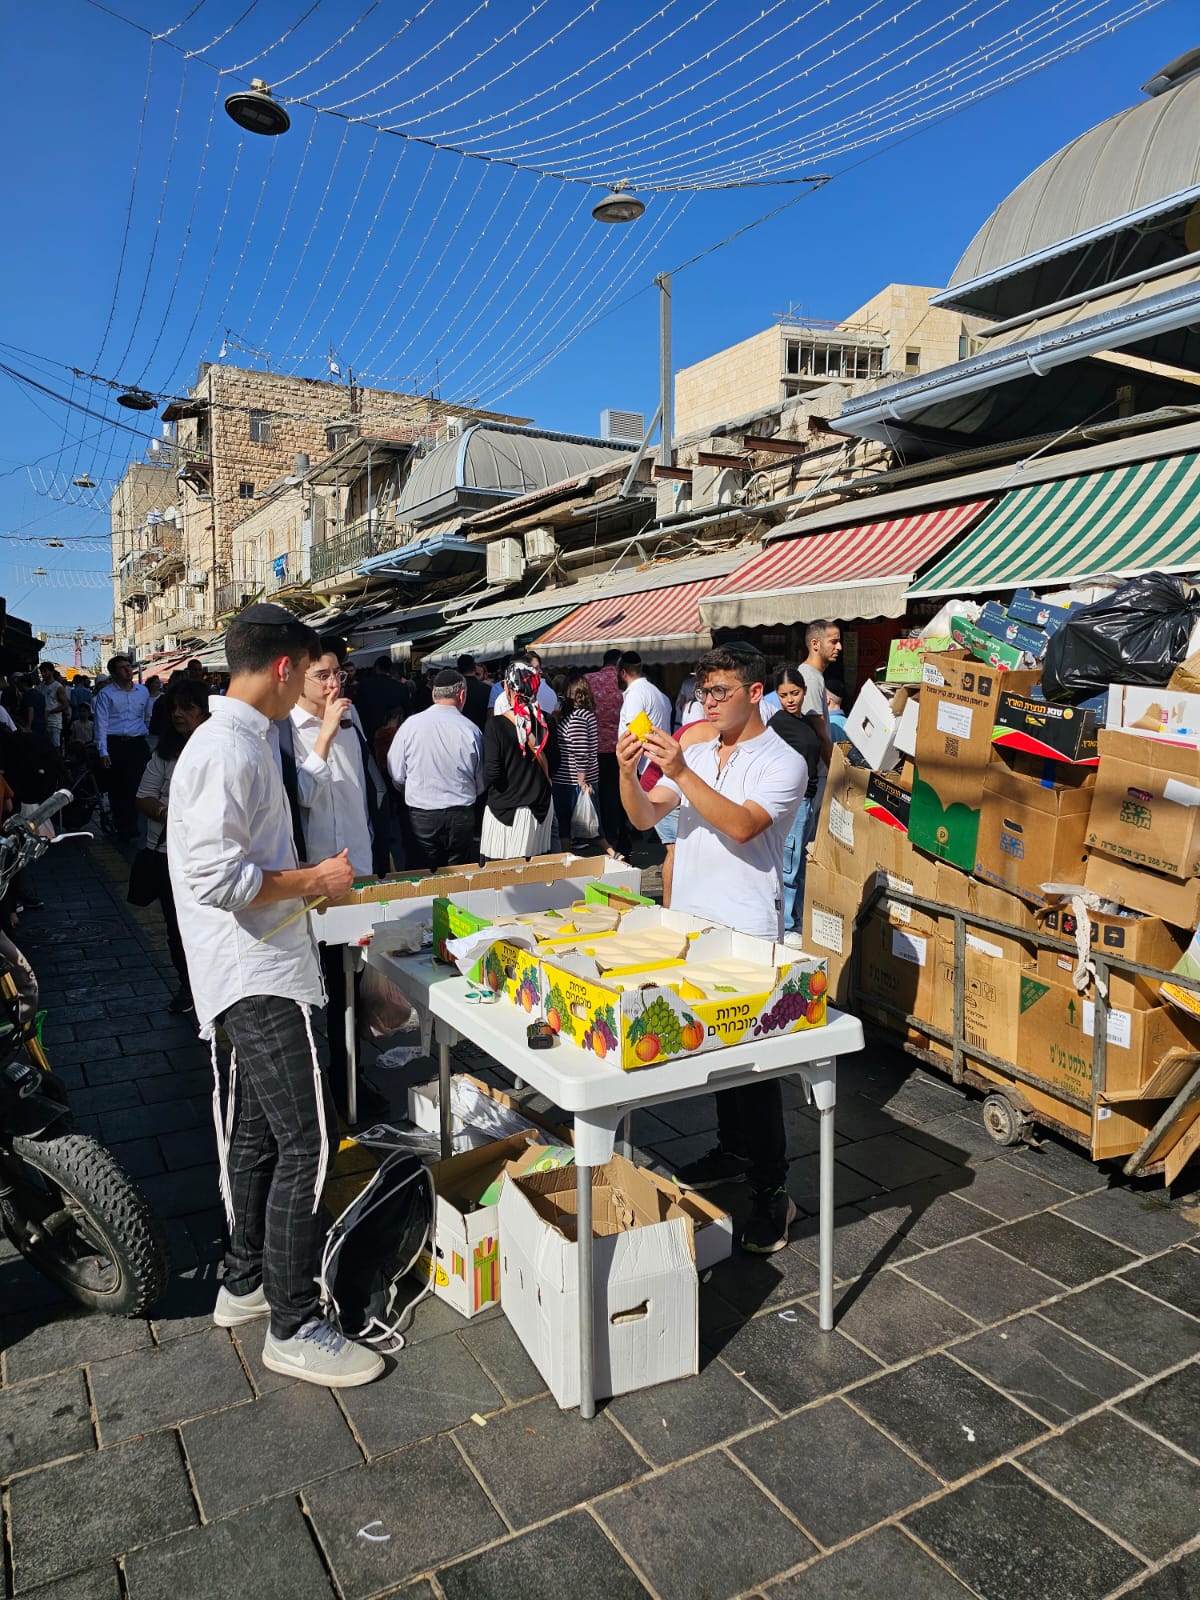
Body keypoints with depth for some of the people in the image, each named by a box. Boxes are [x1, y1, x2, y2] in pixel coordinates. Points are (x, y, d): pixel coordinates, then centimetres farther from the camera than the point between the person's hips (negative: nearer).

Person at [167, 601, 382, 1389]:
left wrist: (312, 880, 18)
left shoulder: (241, 739, 14)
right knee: (308, 1140, -6)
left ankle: (245, 1284, 34)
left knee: (258, 1131, 19)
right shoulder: (227, 749, -19)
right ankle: (294, 1327, 7)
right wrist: (315, 880, -16)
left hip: (261, 971, 11)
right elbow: (217, 878, -26)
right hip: (260, 976, -11)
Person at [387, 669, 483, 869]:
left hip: (420, 815, 0)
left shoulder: (410, 724, -8)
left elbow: (397, 776, -2)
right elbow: (481, 784, 1)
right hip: (461, 815, 0)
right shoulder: (470, 730, -9)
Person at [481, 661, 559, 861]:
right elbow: (553, 763, 11)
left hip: (506, 810, -5)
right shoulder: (544, 721, -1)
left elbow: (491, 775, -14)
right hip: (540, 808, 5)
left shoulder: (496, 725, -14)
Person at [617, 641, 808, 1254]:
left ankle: (772, 1189, 9)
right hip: (691, 926, 7)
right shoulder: (695, 755, 11)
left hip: (748, 934, -7)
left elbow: (741, 825, -24)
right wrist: (627, 773, -15)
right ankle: (733, 1151, 35)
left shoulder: (783, 762, -8)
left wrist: (680, 772, -28)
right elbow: (645, 816, 3)